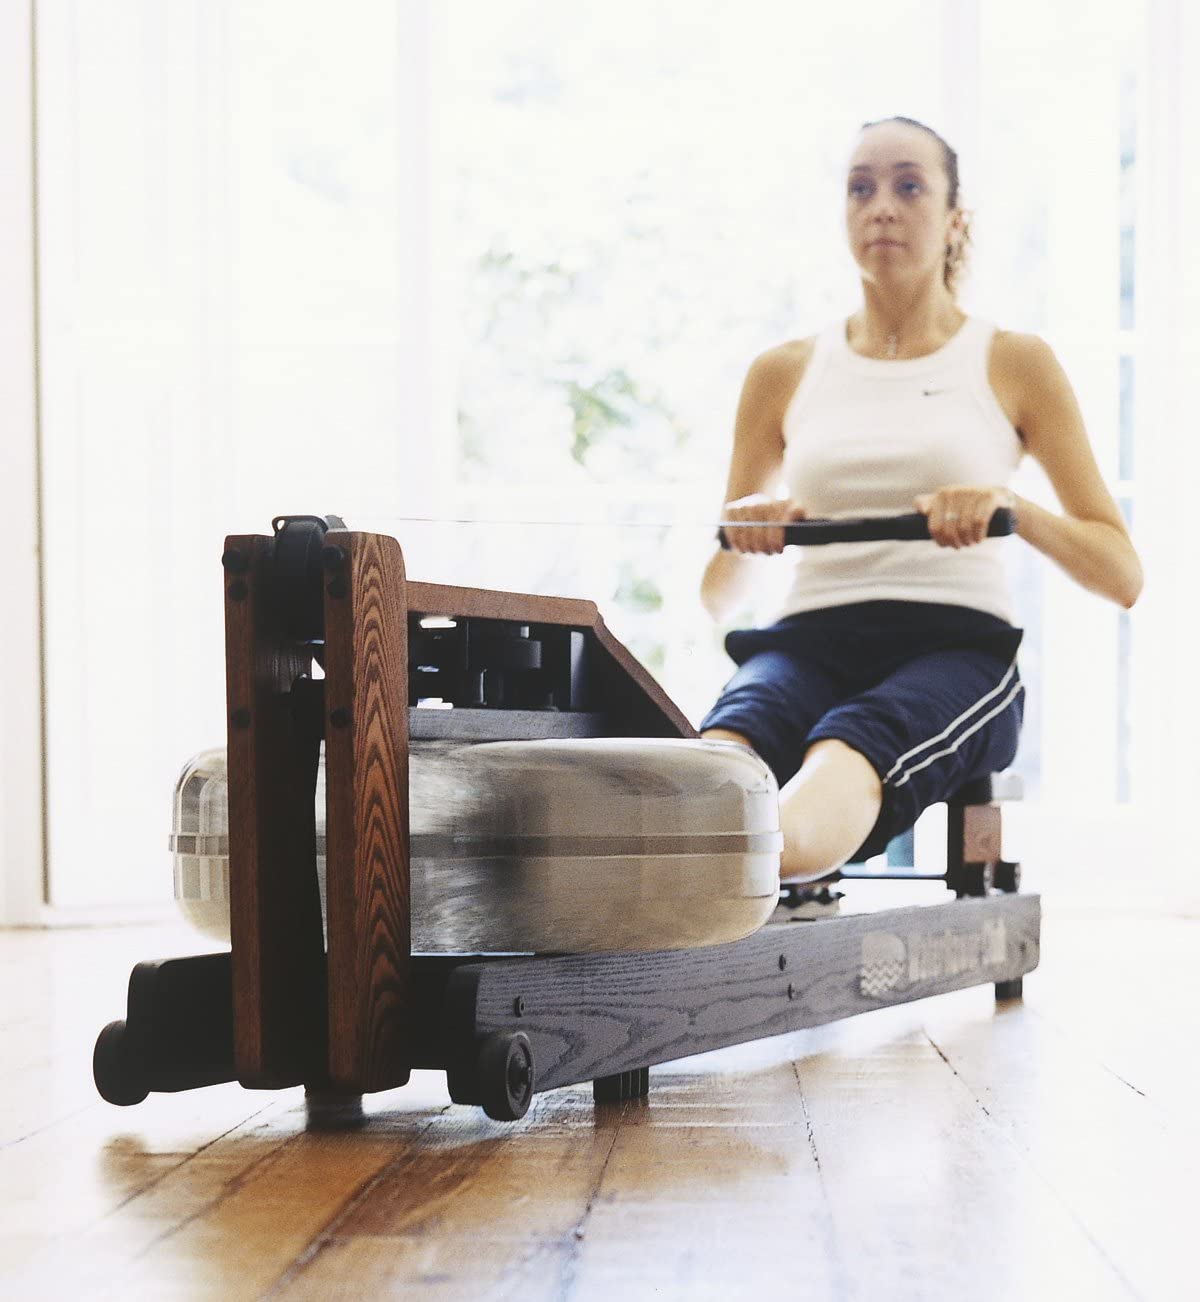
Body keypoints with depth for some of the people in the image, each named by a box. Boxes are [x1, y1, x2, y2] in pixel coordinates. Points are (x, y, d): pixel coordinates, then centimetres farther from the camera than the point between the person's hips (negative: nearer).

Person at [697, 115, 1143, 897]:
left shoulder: (1015, 365, 14)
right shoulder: (784, 374, 20)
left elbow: (1123, 576, 8)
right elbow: (717, 598, 20)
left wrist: (1014, 509, -13)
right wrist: (744, 534, -5)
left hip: (958, 644, -2)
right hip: (812, 642, 2)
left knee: (849, 752, -41)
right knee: (730, 738, -38)